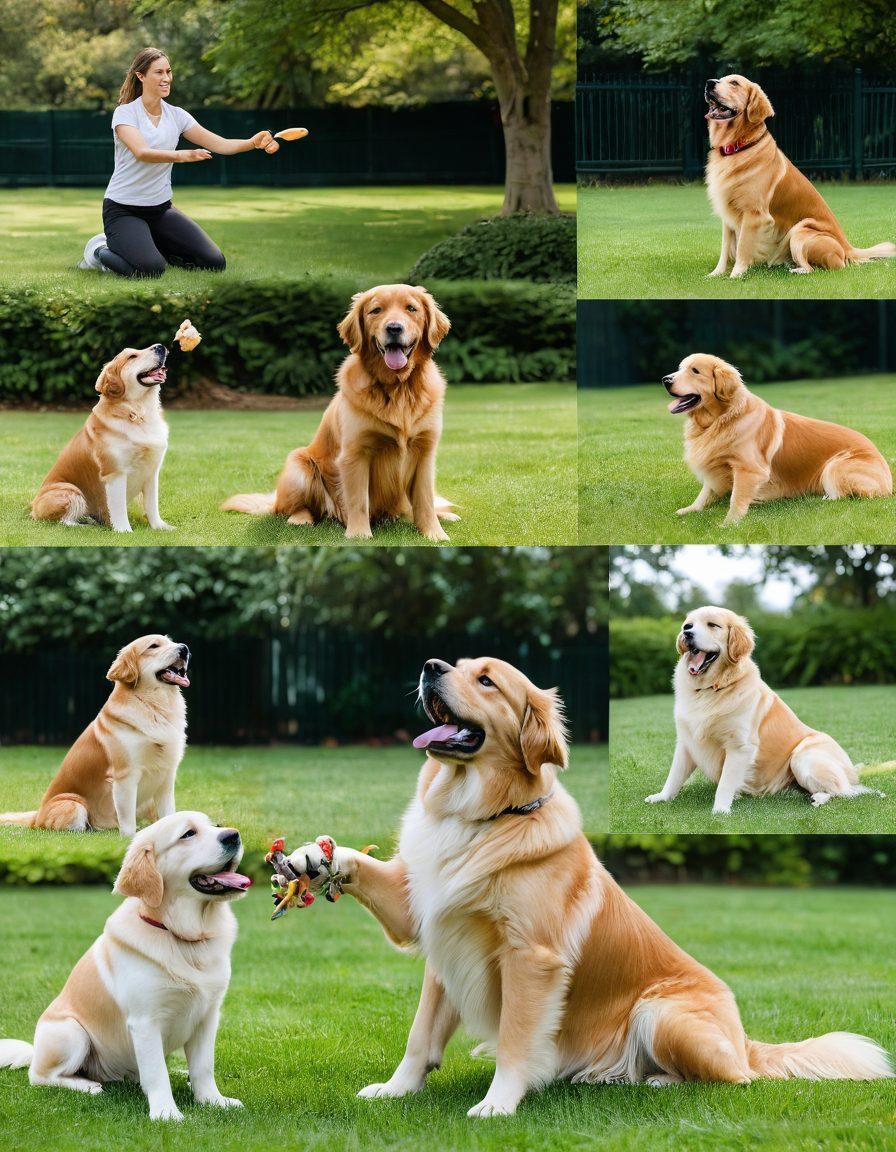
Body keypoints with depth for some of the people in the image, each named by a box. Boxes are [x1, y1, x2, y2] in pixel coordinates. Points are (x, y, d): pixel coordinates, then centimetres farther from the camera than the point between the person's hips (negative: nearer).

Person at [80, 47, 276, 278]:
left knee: (215, 263, -7)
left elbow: (220, 145, -5)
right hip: (123, 210, -6)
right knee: (150, 269, -32)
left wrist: (253, 142, -25)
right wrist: (182, 155, -48)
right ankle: (100, 250, 0)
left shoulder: (176, 115, 2)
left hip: (161, 208, 6)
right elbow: (141, 153, -32)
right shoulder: (125, 113, -14)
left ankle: (154, 247, 16)